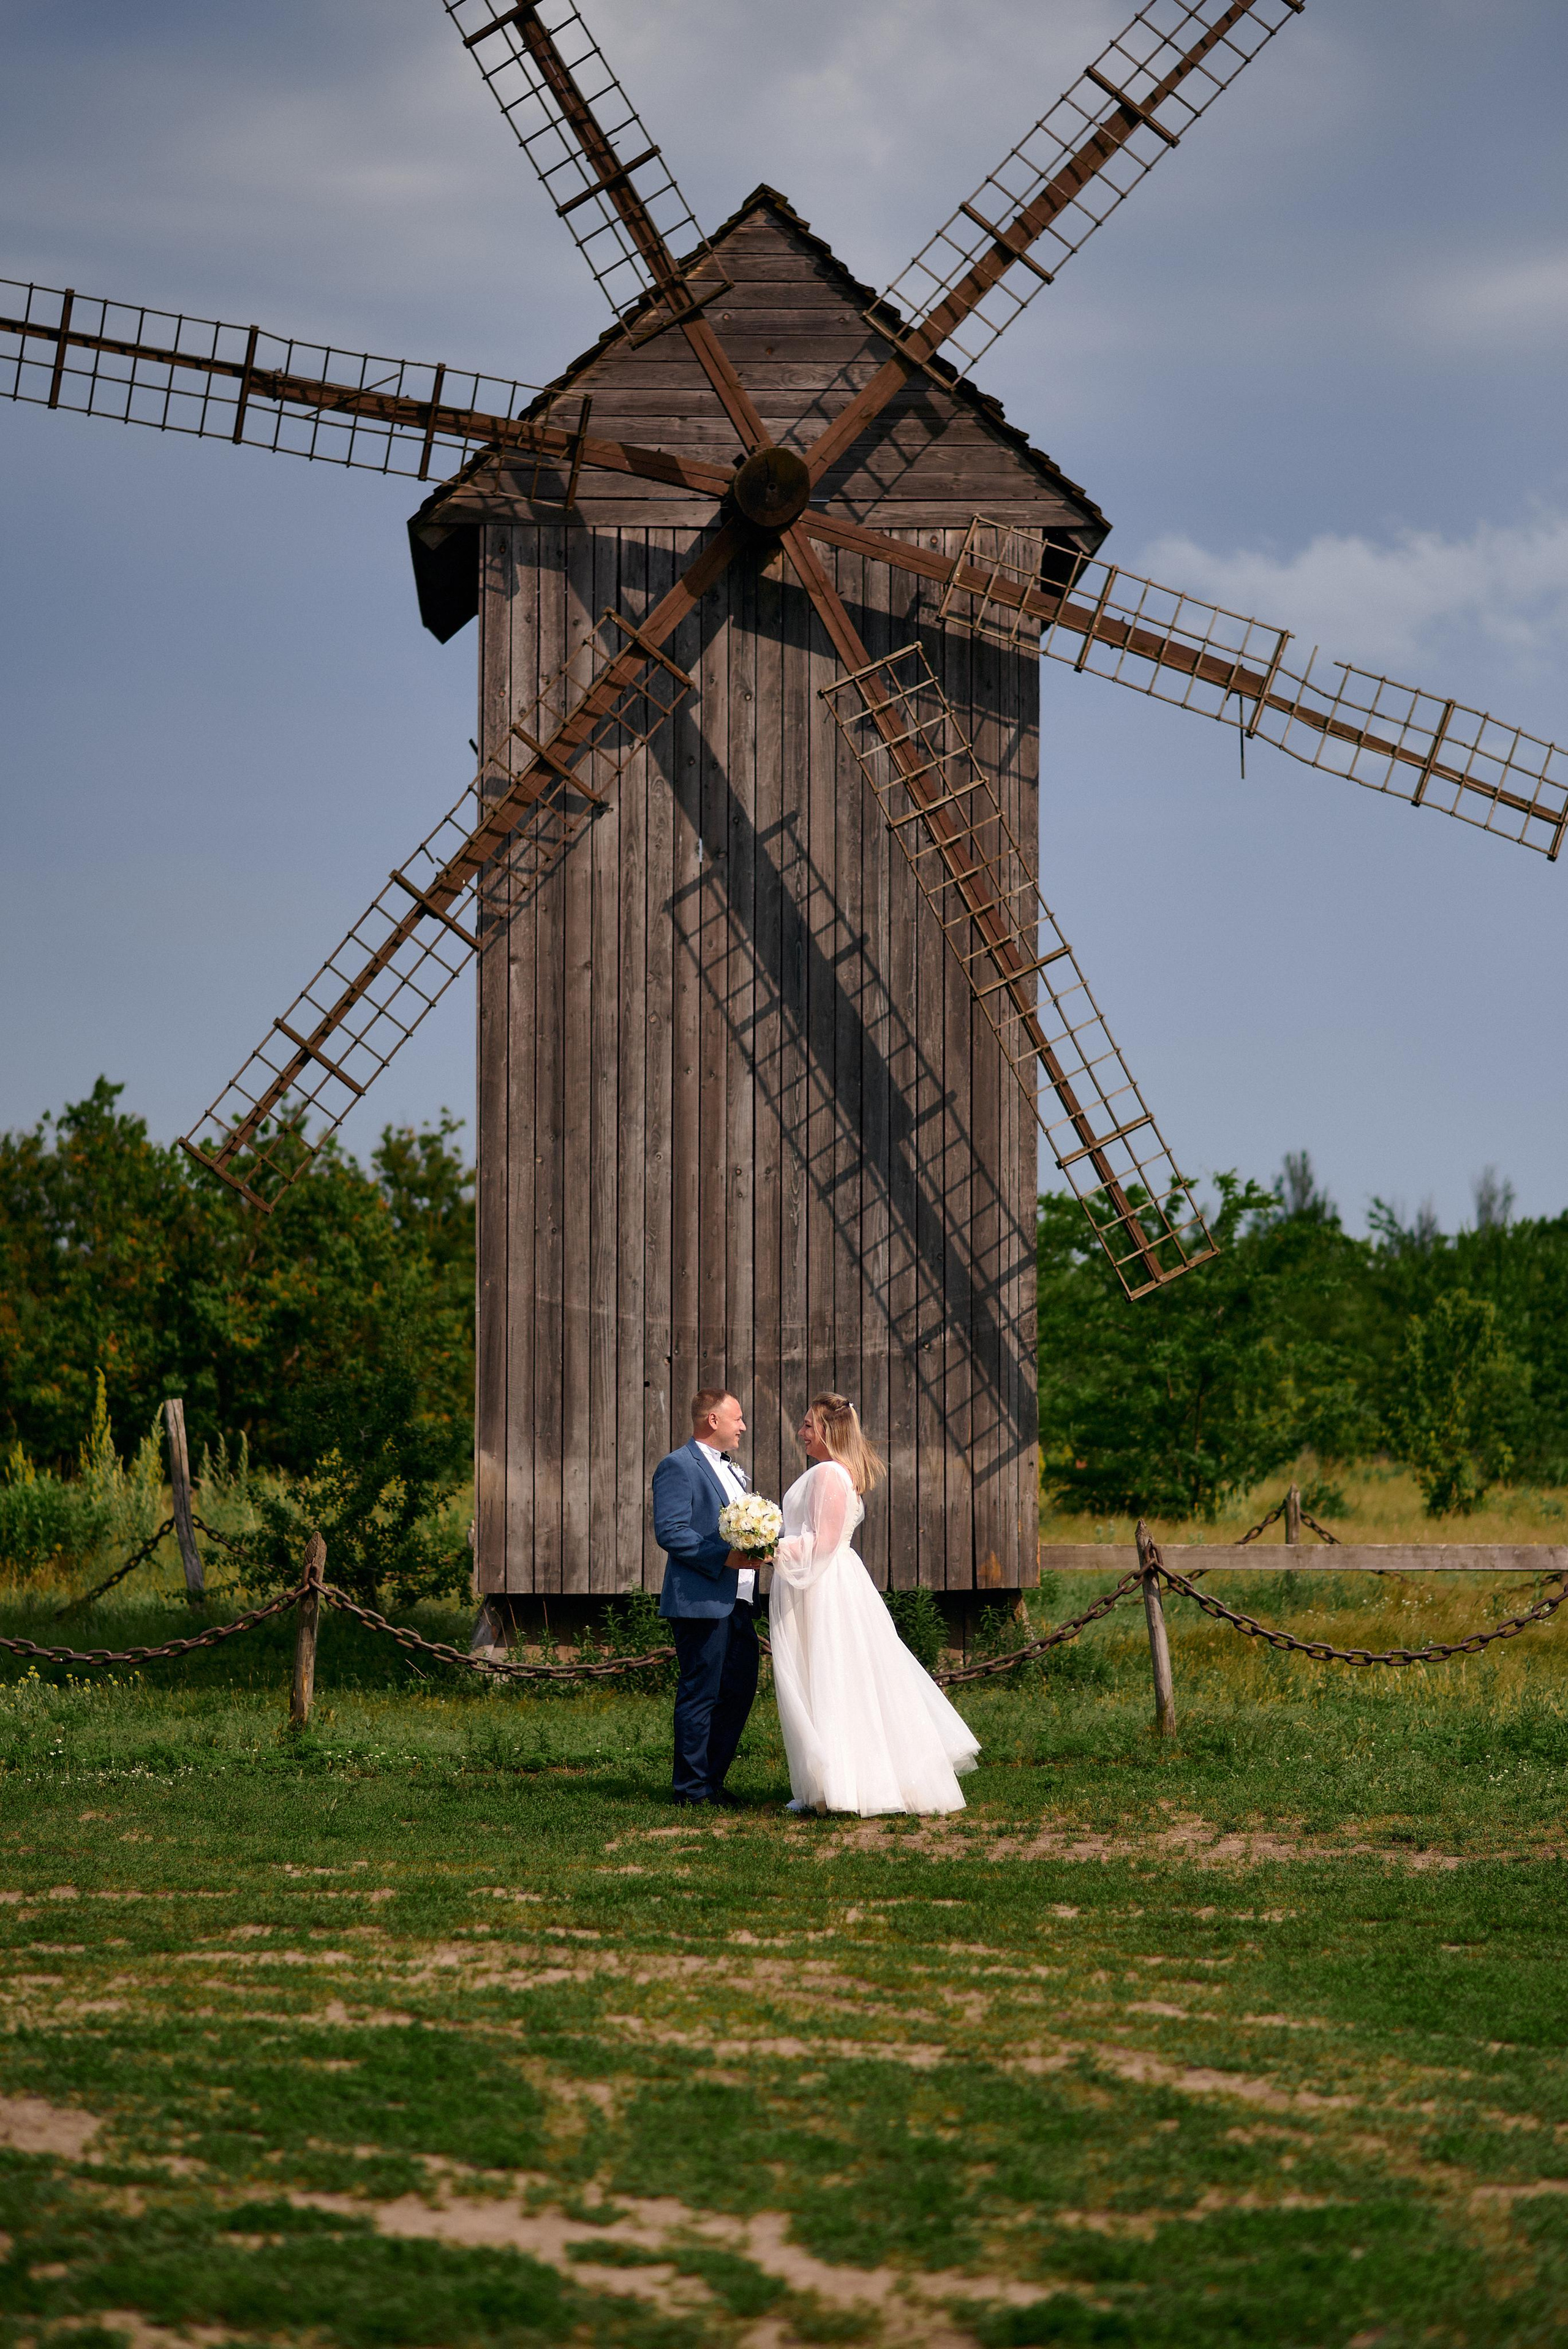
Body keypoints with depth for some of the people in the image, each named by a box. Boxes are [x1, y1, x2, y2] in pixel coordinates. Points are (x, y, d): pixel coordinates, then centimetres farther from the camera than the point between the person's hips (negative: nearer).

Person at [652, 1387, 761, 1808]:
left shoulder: (733, 1470, 21)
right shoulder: (678, 1466, -9)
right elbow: (670, 1532, -18)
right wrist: (726, 1557, -22)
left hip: (737, 1602, 9)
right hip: (700, 1601, -9)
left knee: (740, 1690, 10)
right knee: (701, 1694, -5)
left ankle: (712, 1778, 20)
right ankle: (691, 1788, 2)